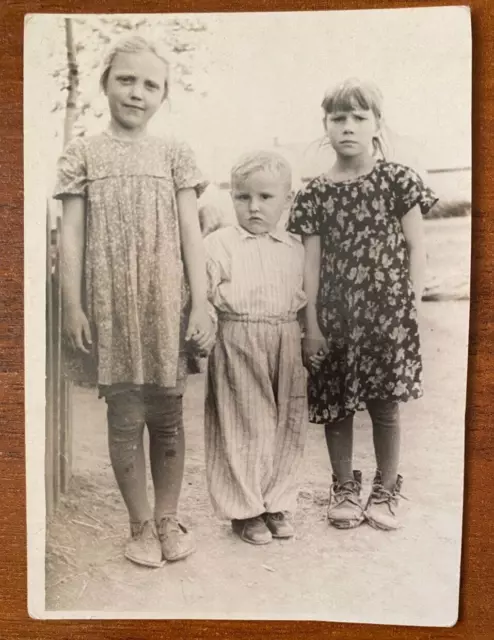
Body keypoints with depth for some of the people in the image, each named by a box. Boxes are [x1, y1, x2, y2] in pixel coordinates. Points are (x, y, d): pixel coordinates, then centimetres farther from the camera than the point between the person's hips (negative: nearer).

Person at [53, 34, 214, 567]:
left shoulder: (174, 153, 8)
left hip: (166, 303, 1)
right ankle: (141, 525, 21)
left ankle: (167, 519, 25)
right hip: (111, 305, 0)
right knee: (125, 417, 3)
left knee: (167, 417, 8)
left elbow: (191, 233, 4)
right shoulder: (83, 153, 7)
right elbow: (71, 234, 4)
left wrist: (200, 303, -3)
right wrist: (73, 305, -4)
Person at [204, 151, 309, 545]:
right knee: (243, 426, 4)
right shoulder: (220, 243, -1)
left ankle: (277, 503, 29)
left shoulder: (295, 248, 12)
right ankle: (244, 509, 21)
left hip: (287, 343, 5)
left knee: (287, 425, 11)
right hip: (239, 343, -4)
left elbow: (304, 298, 15)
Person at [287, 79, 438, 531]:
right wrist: (312, 324, 0)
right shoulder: (315, 193, 3)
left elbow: (416, 247, 1)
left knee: (385, 406, 7)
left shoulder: (397, 180, 0)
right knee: (336, 407, 9)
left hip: (386, 312, -1)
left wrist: (412, 307, -5)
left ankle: (386, 491, 26)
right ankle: (345, 488, 29)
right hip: (335, 315, 2)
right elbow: (311, 262, 2)